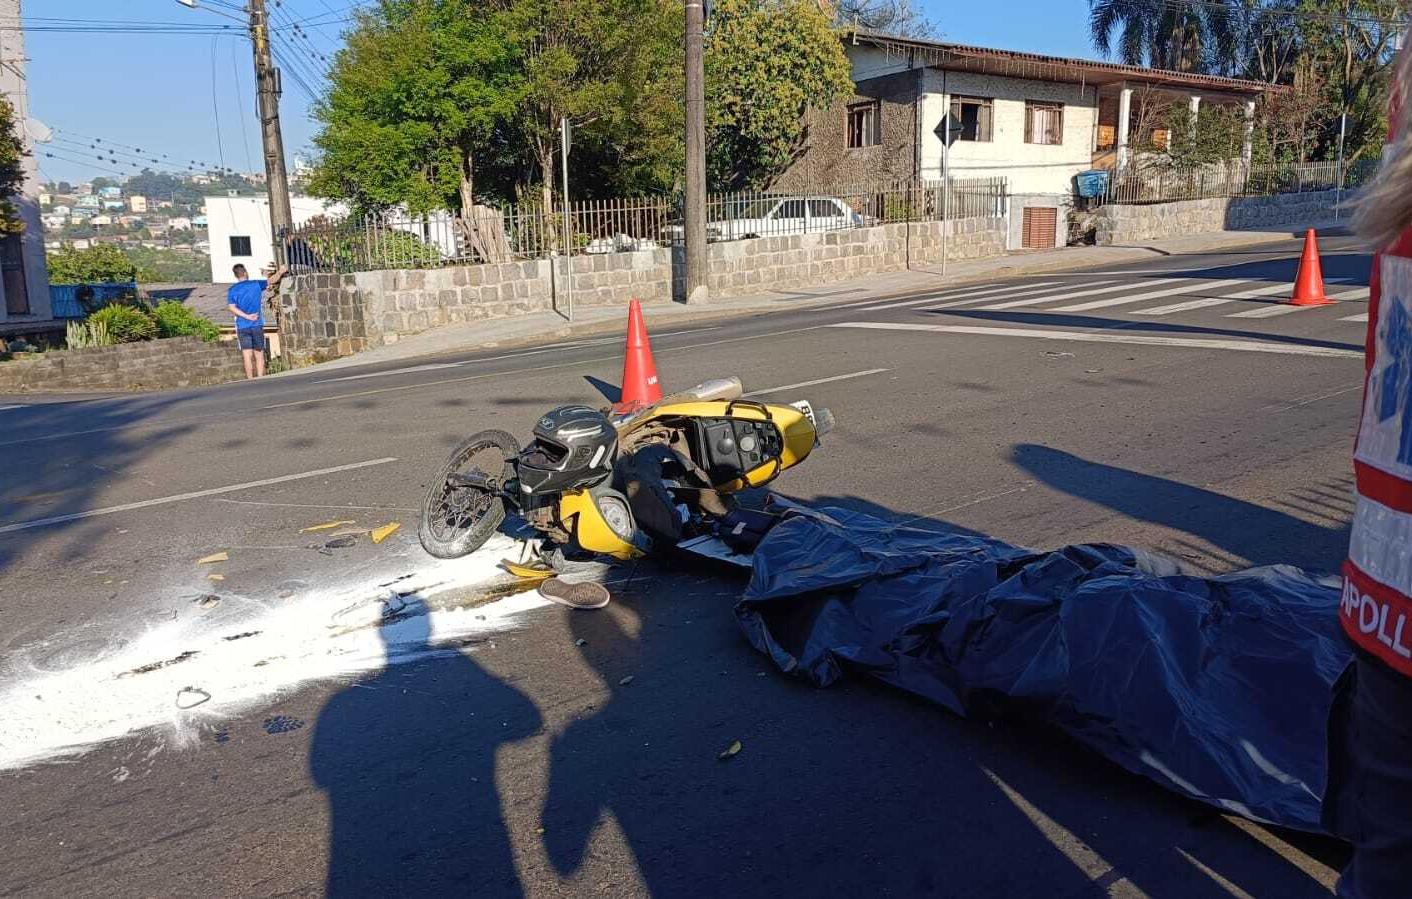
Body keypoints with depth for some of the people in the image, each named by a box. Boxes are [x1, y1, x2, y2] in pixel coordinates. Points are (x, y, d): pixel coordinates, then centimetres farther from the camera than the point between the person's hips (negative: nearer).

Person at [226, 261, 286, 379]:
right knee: (259, 355, 4)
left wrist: (247, 316, -8)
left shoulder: (232, 290, 3)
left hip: (242, 326, 0)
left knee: (247, 356, -2)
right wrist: (280, 272, 35)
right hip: (257, 325, 0)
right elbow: (272, 281, 19)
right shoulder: (256, 284, 3)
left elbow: (231, 308, -9)